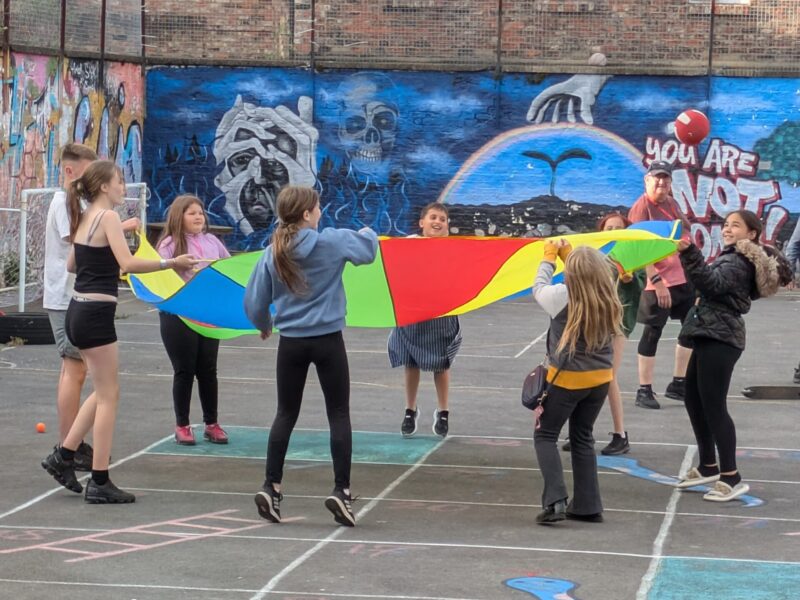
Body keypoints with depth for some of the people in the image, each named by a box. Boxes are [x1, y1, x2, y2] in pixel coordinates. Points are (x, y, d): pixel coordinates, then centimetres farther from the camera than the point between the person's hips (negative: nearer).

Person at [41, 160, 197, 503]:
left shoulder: (84, 218, 13)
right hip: (95, 314, -9)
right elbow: (128, 263, -23)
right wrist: (171, 263, -17)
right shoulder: (108, 217, -13)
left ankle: (63, 456, 22)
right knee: (108, 396, -2)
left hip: (79, 311, 9)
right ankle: (99, 483, 1)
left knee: (104, 392, 19)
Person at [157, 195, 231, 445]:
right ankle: (182, 425, 15)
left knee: (208, 370, 10)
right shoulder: (169, 244, -6)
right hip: (178, 315, -4)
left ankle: (211, 424, 20)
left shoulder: (211, 241, 9)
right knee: (184, 371, 3)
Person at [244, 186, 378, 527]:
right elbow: (367, 250, 7)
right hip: (328, 341, -3)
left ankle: (271, 487, 9)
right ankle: (341, 490, 2)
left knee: (286, 414, 13)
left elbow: (254, 301, 2)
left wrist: (263, 326, 23)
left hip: (291, 343, 3)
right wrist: (368, 233, 30)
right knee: (339, 415, 6)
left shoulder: (273, 253, -3)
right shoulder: (333, 242, -10)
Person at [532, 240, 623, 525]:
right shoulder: (609, 299, -5)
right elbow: (590, 277, 15)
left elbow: (539, 288, 0)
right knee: (583, 439, 17)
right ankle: (587, 506, 17)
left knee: (545, 435, 8)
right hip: (600, 378, 5)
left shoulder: (564, 296, -19)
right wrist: (568, 253, 22)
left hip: (566, 379, -5)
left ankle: (555, 500, -7)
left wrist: (549, 256, 13)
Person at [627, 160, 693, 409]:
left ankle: (678, 384, 24)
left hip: (685, 277, 8)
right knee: (652, 333, -3)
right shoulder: (641, 207, -12)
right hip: (658, 282, -8)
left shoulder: (671, 203, 12)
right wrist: (657, 281, -24)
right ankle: (644, 391, 4)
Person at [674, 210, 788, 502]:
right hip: (711, 336, 11)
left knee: (713, 405, -11)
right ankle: (708, 466, 26)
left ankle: (731, 477, -9)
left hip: (719, 339, -11)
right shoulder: (733, 258, 21)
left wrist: (690, 254, -39)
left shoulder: (738, 262, -12)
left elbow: (711, 283, -30)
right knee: (694, 399, 16)